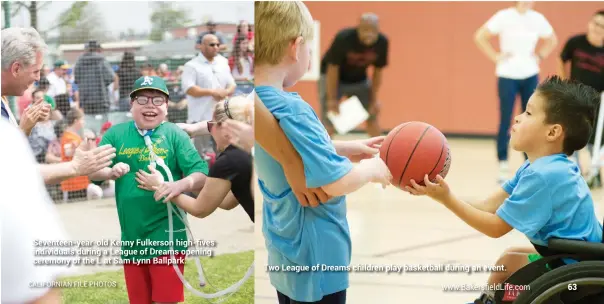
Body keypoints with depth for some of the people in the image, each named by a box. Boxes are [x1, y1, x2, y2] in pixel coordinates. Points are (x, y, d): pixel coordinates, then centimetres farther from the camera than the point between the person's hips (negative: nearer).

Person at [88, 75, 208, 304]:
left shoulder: (175, 135, -2)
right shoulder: (116, 135, 6)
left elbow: (201, 174, -10)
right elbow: (92, 172, 4)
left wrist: (180, 185, -31)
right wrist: (110, 172, -18)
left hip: (166, 236, -3)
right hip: (131, 236, 4)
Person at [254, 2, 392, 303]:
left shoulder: (260, 102, -1)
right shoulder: (290, 112, -28)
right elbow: (337, 182, -26)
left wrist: (344, 148, 12)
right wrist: (373, 169, -8)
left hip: (285, 251, 9)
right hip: (314, 255, -9)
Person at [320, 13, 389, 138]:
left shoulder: (382, 42, -22)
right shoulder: (343, 38, -34)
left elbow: (378, 71, -7)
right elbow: (333, 69, -23)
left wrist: (374, 99, -3)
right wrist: (332, 99, -20)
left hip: (360, 79, 5)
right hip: (333, 79, -4)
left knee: (372, 117, 7)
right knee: (329, 121, -14)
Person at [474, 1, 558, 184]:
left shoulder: (538, 19, 2)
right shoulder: (504, 17, -9)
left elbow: (552, 40, 19)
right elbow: (479, 37, -7)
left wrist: (540, 56, 6)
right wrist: (496, 57, -9)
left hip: (530, 75, 3)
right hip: (508, 75, -3)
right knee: (505, 122, -1)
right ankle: (503, 167, 4)